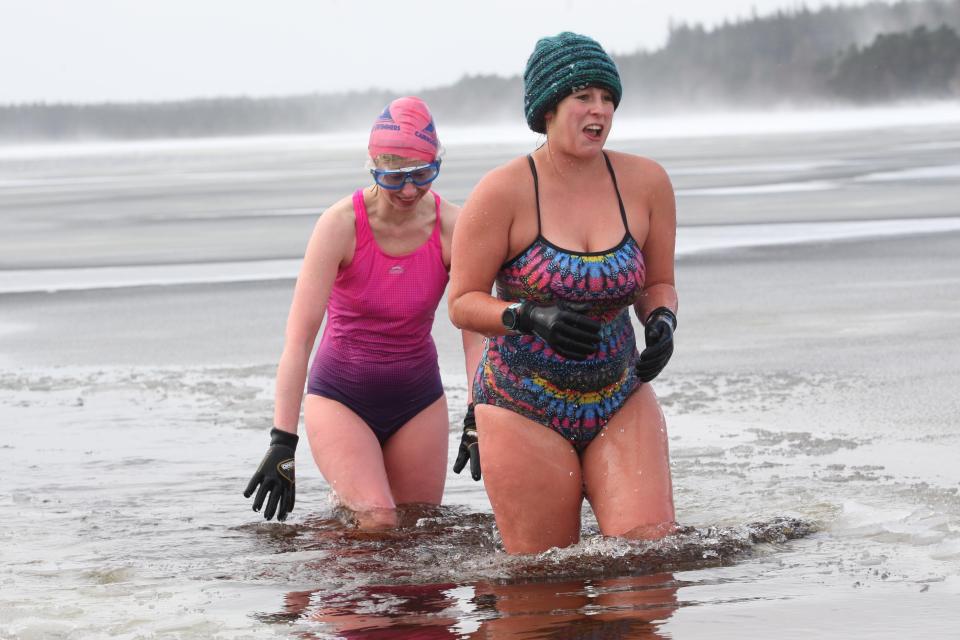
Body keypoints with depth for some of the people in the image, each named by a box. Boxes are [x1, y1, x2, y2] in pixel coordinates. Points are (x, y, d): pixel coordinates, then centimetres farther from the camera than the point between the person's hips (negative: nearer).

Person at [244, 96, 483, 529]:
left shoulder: (453, 228, -12)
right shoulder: (341, 225, -19)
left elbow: (475, 333, -10)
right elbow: (299, 336, -22)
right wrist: (282, 441, -28)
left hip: (418, 399, 3)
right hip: (341, 397, -3)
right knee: (377, 523, -22)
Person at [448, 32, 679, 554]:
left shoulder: (645, 182, -1)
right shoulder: (504, 191, -12)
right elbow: (462, 302, -7)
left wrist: (662, 321, -10)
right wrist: (532, 318, -25)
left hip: (620, 402, 3)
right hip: (526, 408, -3)